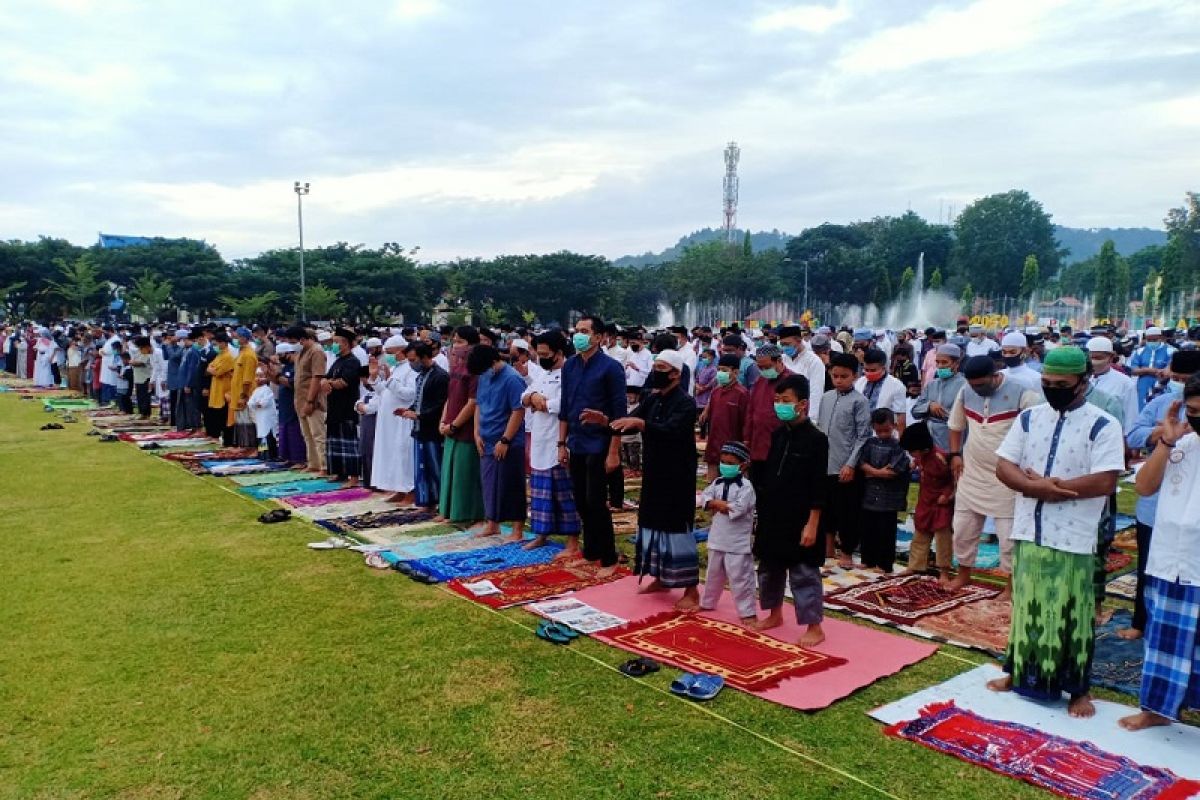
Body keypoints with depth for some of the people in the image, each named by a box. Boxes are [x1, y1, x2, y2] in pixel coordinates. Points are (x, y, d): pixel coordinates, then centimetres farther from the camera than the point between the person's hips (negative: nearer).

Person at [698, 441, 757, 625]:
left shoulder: (746, 486, -14)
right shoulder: (717, 483, 7)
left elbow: (739, 509, -24)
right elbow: (704, 497, -2)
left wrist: (716, 506, -14)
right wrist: (716, 503, -21)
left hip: (739, 541, -7)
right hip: (718, 538, 7)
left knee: (740, 577, -3)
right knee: (713, 573, 22)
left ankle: (748, 612, 6)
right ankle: (707, 602, 39)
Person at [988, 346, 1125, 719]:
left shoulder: (1102, 426, -8)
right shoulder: (1029, 418, 6)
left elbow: (1104, 482, -18)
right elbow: (1003, 467, 1)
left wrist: (1044, 484, -12)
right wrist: (1038, 488, -17)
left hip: (1072, 539, -4)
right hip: (1029, 532, 4)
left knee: (1071, 616, 5)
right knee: (1027, 607, 15)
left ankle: (1079, 689, 20)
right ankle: (1021, 673, 30)